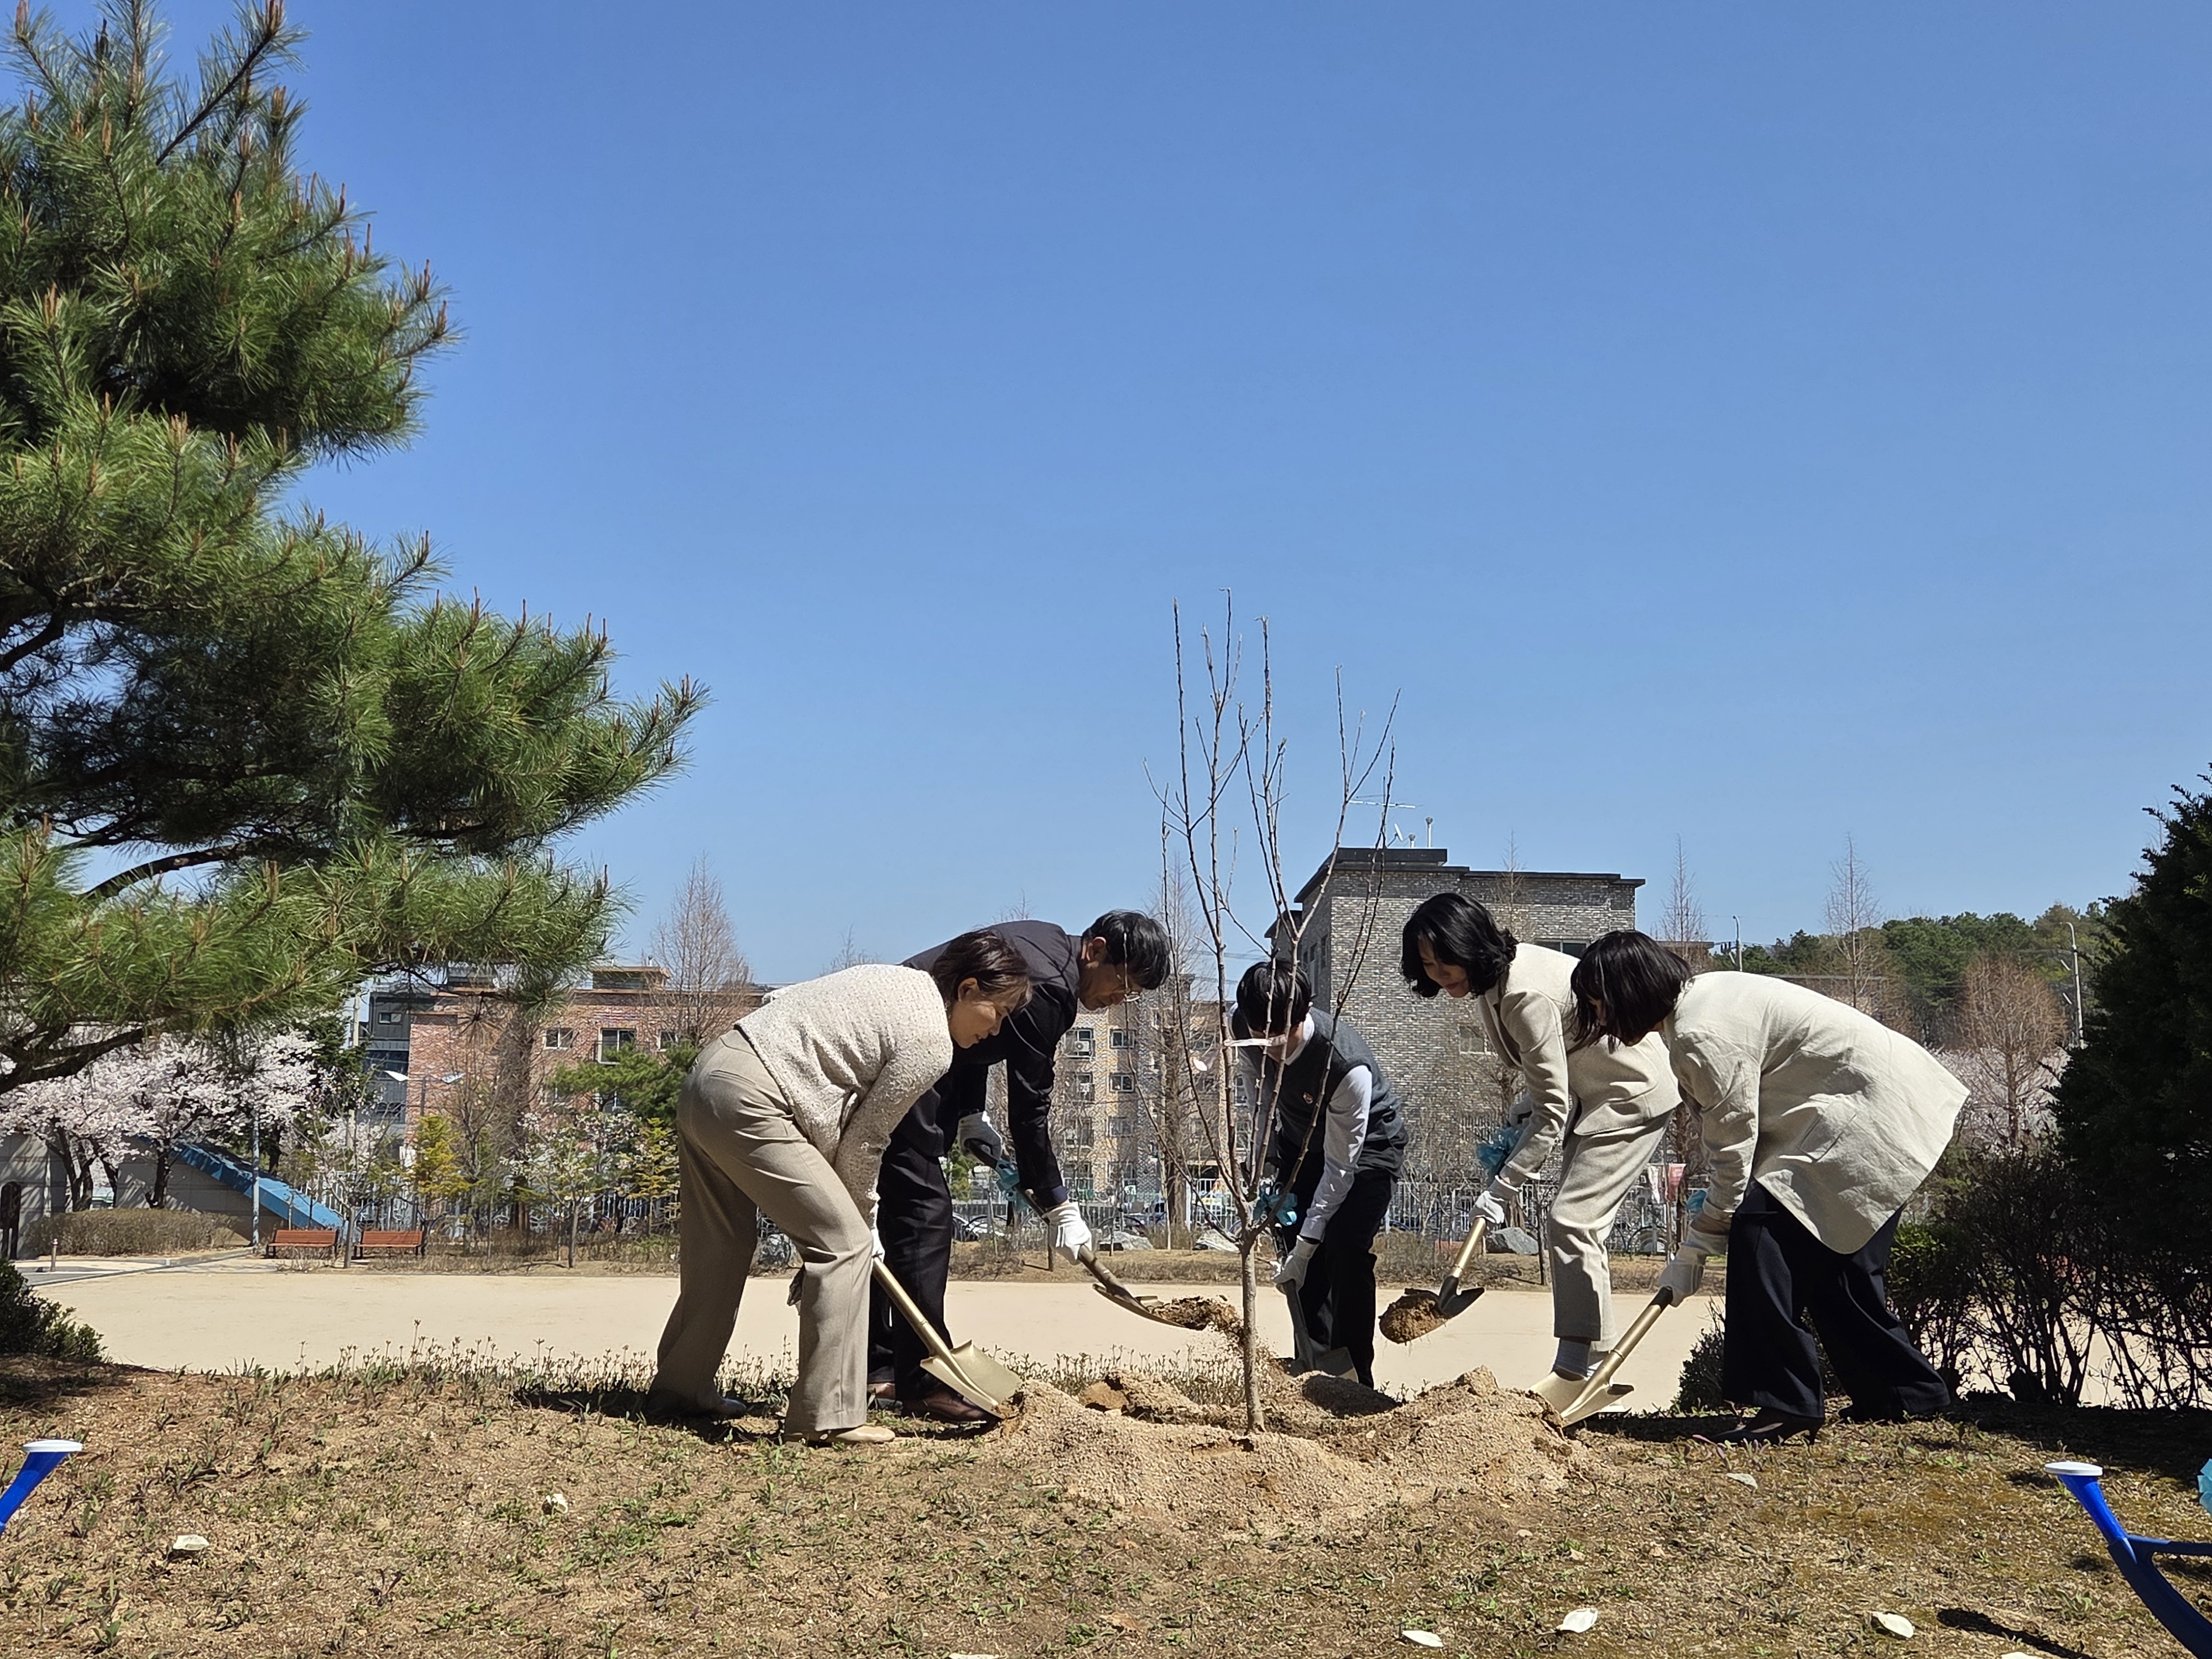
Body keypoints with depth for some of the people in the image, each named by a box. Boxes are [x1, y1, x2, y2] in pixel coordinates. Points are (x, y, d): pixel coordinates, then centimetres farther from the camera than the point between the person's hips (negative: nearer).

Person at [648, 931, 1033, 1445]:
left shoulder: (899, 980, 16)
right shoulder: (931, 1044, -10)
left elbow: (780, 999, 19)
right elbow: (864, 1142, -5)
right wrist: (865, 1220, 12)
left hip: (709, 1067, 10)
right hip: (748, 1104, -10)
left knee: (722, 1247, 22)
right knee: (843, 1242, -5)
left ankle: (680, 1388, 35)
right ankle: (830, 1414, -5)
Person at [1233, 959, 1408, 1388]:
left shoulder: (1349, 1065, -41)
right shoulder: (1244, 1029, -25)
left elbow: (1340, 1167, -32)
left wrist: (1306, 1245, -29)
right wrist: (1269, 1164, -4)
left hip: (1366, 1144, -5)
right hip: (1300, 1141, 5)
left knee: (1345, 1249, -19)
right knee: (1293, 1246, -4)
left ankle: (1354, 1378, -10)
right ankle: (1313, 1372, 7)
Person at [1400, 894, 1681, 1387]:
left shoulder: (1527, 996, -31)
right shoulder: (1495, 977, -3)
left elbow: (1552, 1115, -28)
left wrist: (1501, 1190, -25)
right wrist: (1524, 1105, 1)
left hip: (1634, 1094, -10)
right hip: (1593, 1091, 10)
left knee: (1573, 1224, -15)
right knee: (1573, 1227, 10)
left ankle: (1577, 1374, -11)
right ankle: (1592, 1362, 17)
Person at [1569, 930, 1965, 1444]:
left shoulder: (1701, 1035, -22)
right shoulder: (1699, 998, 10)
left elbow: (1734, 1149, -18)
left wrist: (1694, 1249, -10)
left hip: (1866, 1110, -11)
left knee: (1759, 1225, -16)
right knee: (1836, 1260, 16)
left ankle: (1786, 1403, -13)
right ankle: (1907, 1391, 28)